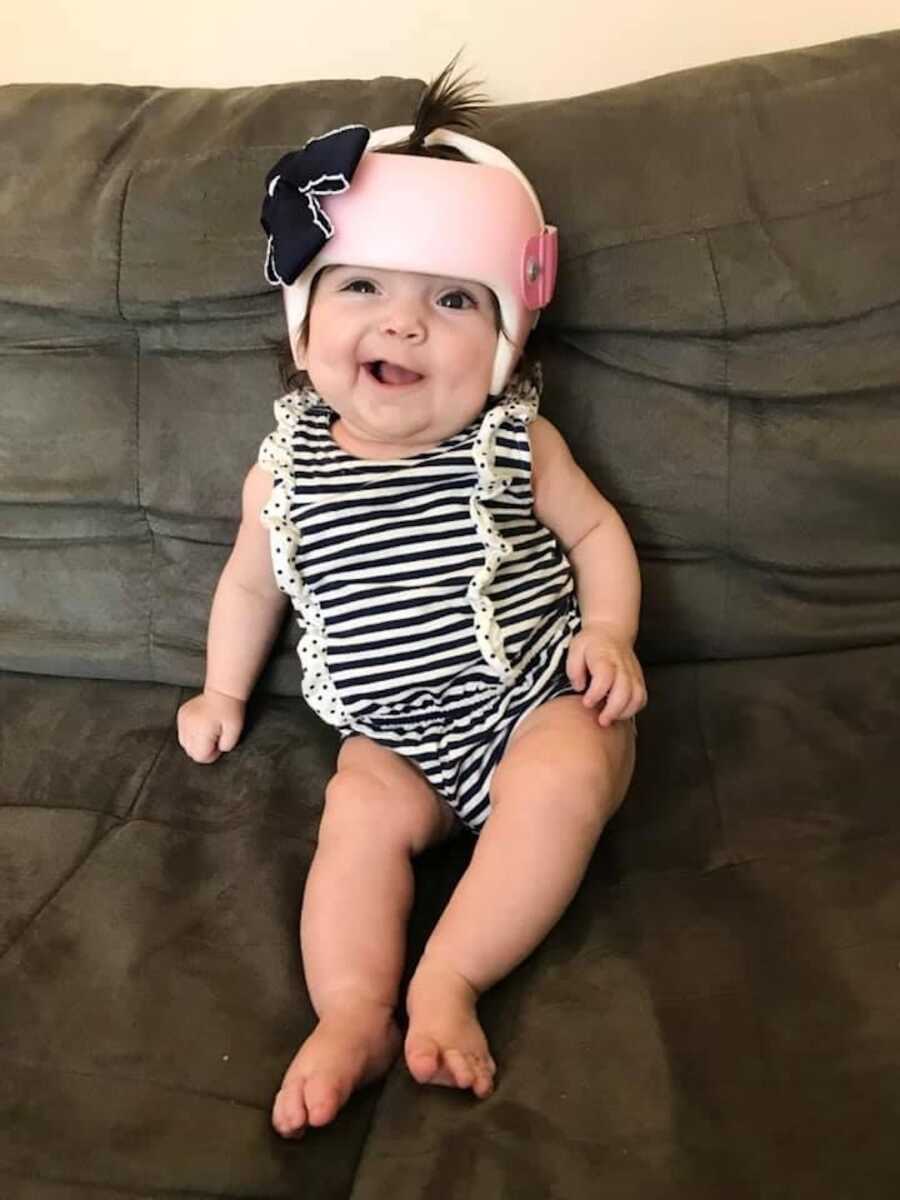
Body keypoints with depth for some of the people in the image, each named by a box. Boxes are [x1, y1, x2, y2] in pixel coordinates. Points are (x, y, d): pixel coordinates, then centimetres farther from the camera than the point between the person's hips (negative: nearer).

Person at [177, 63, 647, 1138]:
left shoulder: (516, 444, -6)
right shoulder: (286, 472, -3)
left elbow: (597, 531, 6)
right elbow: (251, 580, 15)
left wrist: (609, 632, -10)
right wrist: (223, 694, 24)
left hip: (540, 699, -1)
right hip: (400, 735, 2)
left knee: (567, 775, -27)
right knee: (362, 808, -24)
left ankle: (447, 979, -25)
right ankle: (355, 1015, -26)